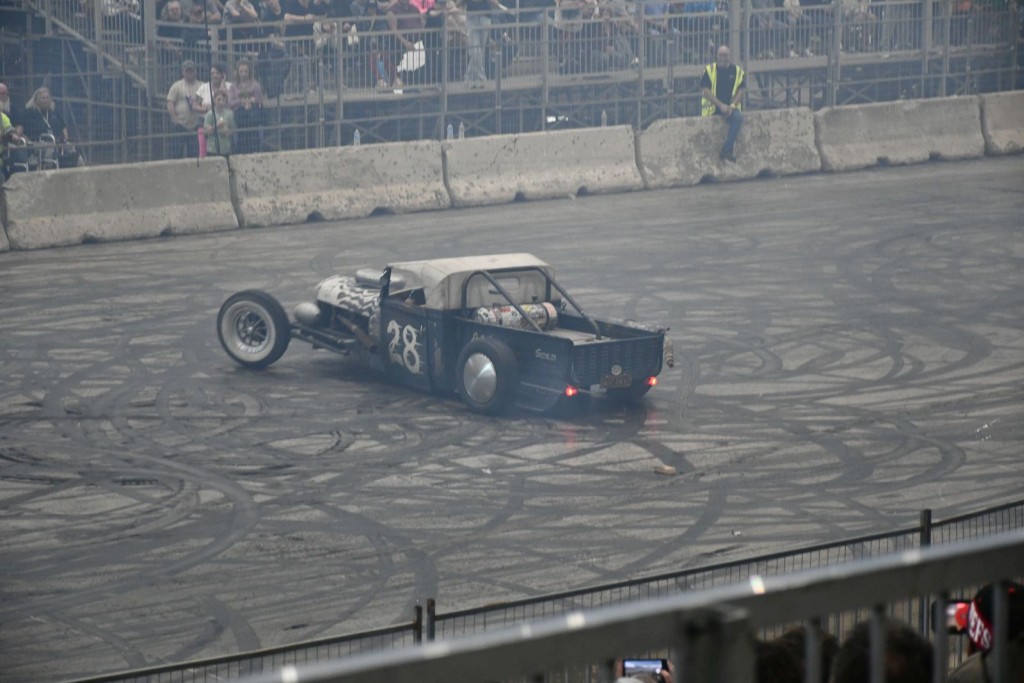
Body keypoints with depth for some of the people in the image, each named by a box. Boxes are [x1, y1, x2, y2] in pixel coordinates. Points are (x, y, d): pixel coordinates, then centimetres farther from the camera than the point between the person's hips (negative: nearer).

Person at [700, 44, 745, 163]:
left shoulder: (737, 71, 7)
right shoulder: (709, 70, -1)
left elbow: (740, 91, 5)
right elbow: (705, 91, -8)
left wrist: (732, 106, -12)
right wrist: (720, 105, -16)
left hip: (730, 107, 1)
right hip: (712, 107, -1)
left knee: (738, 117, -29)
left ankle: (726, 150, -31)